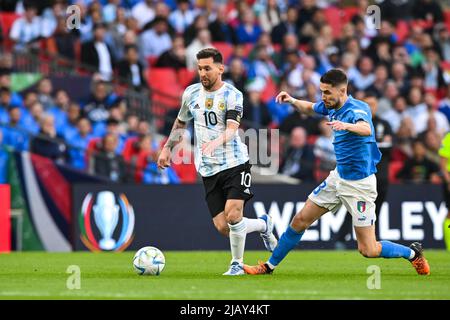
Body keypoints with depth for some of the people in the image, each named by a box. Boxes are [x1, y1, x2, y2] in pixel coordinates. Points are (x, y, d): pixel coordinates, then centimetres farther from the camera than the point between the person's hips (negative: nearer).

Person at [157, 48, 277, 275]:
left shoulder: (232, 95, -7)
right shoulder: (191, 93, 8)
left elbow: (232, 129, -22)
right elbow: (180, 122, 25)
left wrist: (216, 142, -41)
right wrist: (167, 149, 20)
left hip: (235, 163, -4)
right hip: (208, 170, 4)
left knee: (233, 216, -19)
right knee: (222, 227, -4)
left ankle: (237, 264, 4)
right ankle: (263, 225, 25)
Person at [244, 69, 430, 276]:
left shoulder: (358, 109, -23)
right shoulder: (332, 106, 2)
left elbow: (366, 128, -47)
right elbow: (309, 108, 24)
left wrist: (346, 126, -68)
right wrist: (292, 101, 2)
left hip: (360, 183, -8)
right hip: (338, 178, 8)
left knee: (367, 250, -6)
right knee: (300, 220, 7)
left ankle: (413, 253, 17)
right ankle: (269, 266, 21)